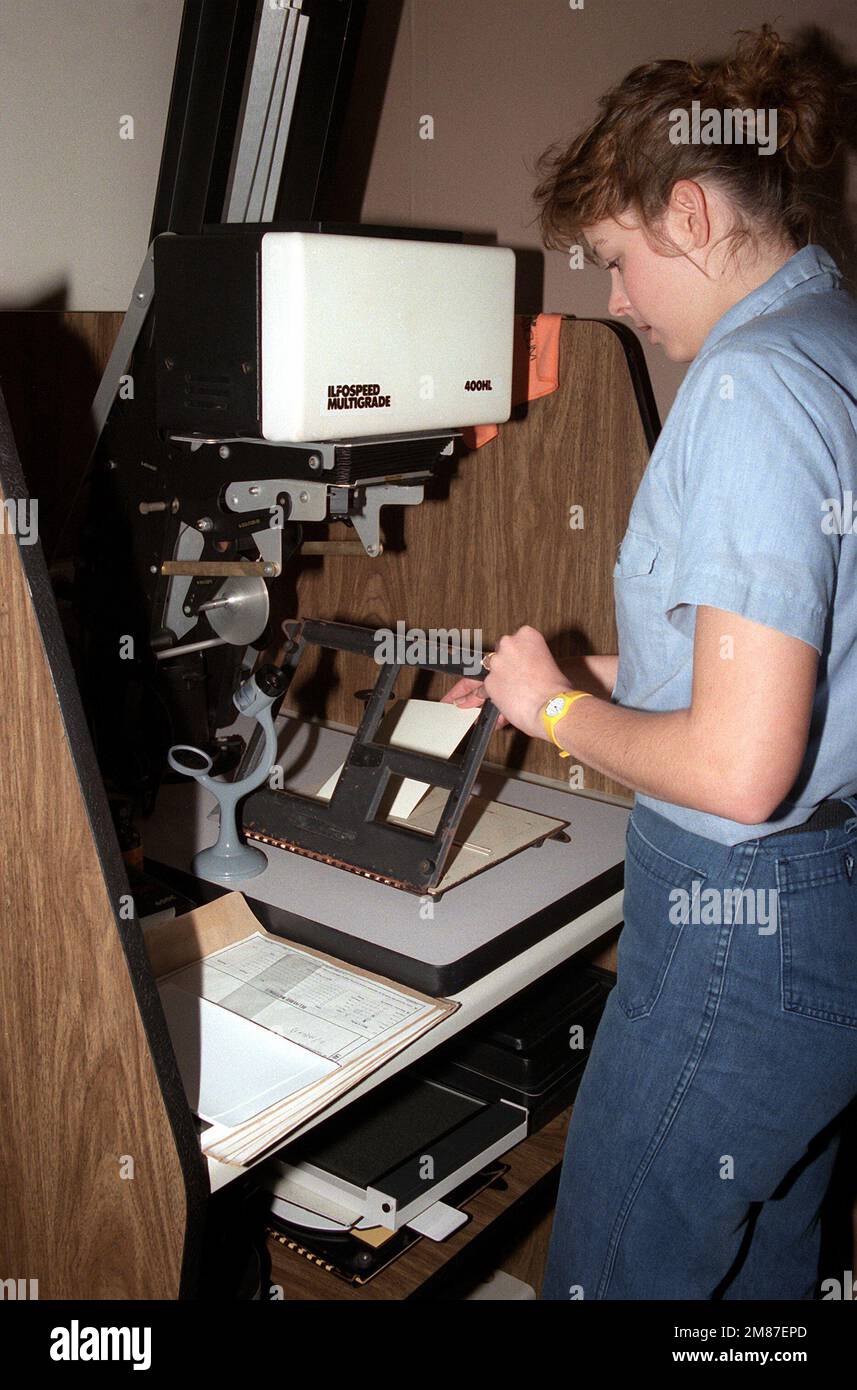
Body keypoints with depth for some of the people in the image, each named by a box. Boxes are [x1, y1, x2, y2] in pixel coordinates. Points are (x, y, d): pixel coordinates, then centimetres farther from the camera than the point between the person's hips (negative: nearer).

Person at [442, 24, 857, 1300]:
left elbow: (739, 768, -27)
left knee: (615, 1269, 11)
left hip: (744, 928, -9)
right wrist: (583, 678, 14)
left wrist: (561, 713, -10)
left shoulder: (752, 382, -21)